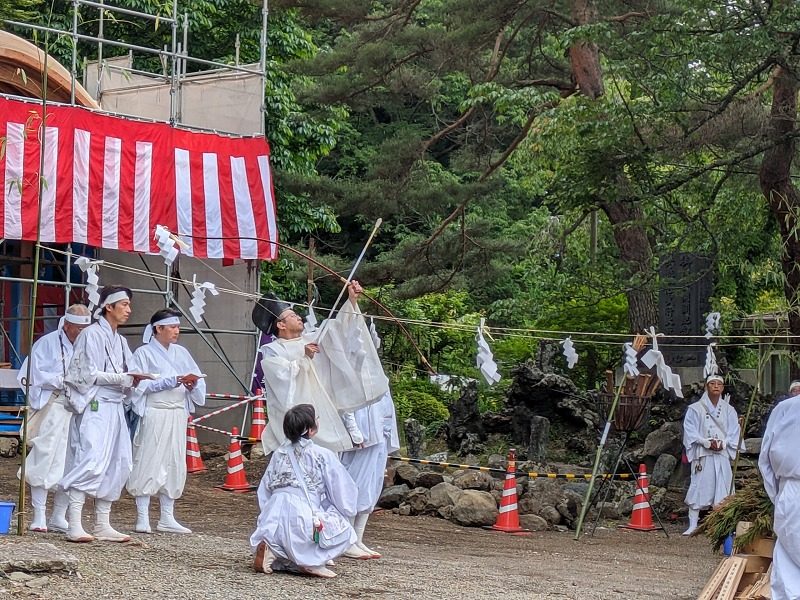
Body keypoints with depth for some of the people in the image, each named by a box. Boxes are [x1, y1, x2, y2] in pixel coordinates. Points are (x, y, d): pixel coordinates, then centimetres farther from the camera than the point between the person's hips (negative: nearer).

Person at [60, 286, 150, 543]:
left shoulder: (120, 341, 18)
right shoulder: (92, 334, -6)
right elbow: (87, 374, -12)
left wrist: (133, 381, -1)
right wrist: (122, 378, -16)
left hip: (115, 409, 9)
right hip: (94, 408, -8)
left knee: (116, 465, 6)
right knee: (91, 461, -17)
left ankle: (103, 525, 12)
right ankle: (74, 525, -18)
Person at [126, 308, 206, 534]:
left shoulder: (181, 353, 15)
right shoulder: (144, 353, -1)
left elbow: (197, 379, 14)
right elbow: (141, 385, -11)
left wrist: (193, 383, -9)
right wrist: (173, 382, -16)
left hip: (178, 414, 6)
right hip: (154, 414, -6)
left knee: (174, 464, 7)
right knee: (149, 464, -6)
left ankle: (167, 518, 13)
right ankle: (142, 518, -1)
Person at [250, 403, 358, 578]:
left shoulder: (279, 453, 18)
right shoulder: (323, 455, 2)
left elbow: (264, 489, 20)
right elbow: (342, 492, 5)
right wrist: (346, 513, 24)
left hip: (272, 520, 6)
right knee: (346, 531, 10)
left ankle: (272, 550, 0)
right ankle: (311, 562, -12)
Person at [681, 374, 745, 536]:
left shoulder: (728, 410, 11)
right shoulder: (695, 409, 3)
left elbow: (734, 431, 8)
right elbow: (690, 431, -2)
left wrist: (723, 443, -11)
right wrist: (707, 443, -14)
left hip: (723, 454, 2)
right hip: (702, 454, -2)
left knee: (722, 489, -1)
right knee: (698, 487, -6)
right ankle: (693, 525, -4)